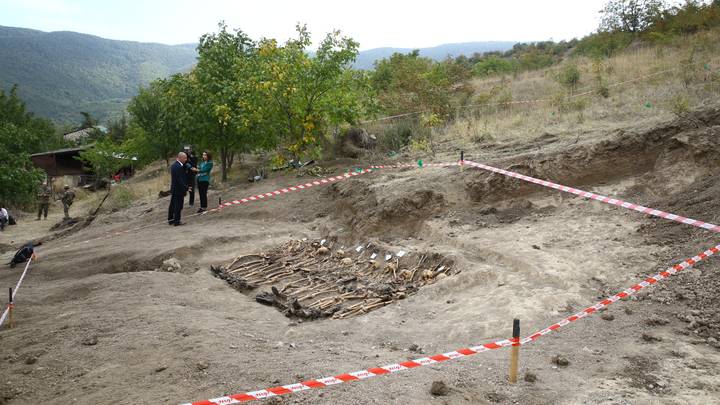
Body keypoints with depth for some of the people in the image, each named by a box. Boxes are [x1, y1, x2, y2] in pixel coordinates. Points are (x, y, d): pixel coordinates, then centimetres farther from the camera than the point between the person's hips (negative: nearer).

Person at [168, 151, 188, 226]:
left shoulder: (173, 165, 11)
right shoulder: (178, 167, -21)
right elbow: (180, 180, -24)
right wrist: (185, 188, -20)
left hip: (173, 189, 10)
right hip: (179, 189, -10)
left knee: (172, 205, 18)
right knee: (178, 206, -1)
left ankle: (170, 220, 28)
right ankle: (176, 221, 4)